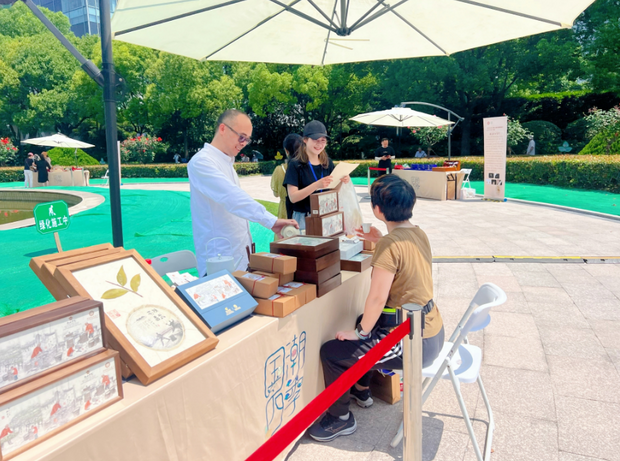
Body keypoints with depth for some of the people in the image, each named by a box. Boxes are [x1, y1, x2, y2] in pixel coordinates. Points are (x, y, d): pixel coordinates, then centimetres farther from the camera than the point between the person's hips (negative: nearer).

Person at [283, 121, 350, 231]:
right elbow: (293, 197, -16)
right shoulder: (295, 165, -8)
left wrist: (341, 181, -8)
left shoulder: (328, 163, 7)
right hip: (303, 218, -4)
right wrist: (317, 185, -28)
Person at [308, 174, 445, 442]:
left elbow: (377, 298, -24)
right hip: (432, 329, 10)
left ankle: (340, 419, 21)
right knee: (366, 321, 32)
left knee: (330, 353, -1)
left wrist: (361, 332, -10)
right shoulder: (418, 233, 3)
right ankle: (362, 391, 47)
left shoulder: (390, 245, -25)